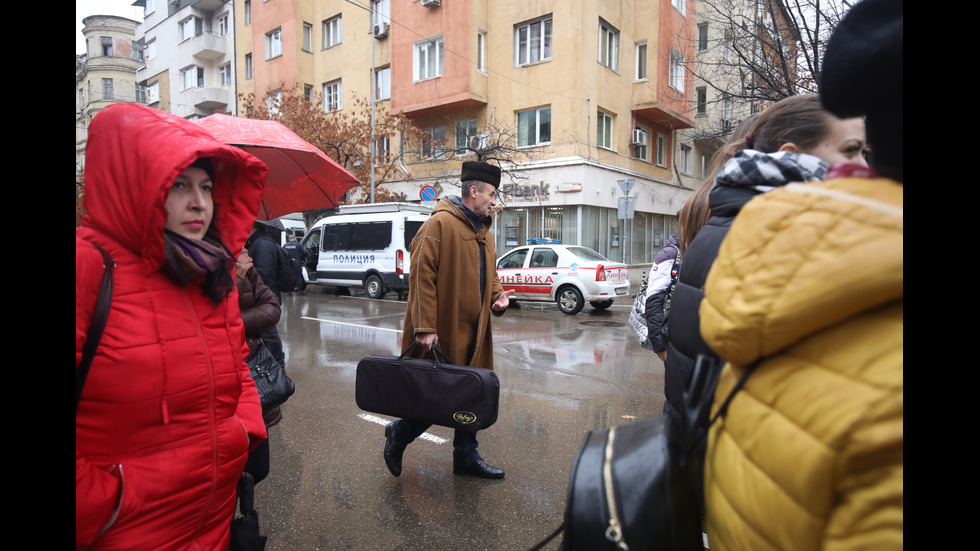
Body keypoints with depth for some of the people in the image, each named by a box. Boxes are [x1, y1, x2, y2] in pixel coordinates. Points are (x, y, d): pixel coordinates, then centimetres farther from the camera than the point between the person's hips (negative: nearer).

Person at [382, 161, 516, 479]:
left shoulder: (484, 233, 15)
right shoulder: (440, 224, -13)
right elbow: (422, 276, -19)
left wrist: (498, 297, 3)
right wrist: (424, 327, -22)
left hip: (473, 334, 9)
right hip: (441, 334, -9)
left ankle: (466, 456, 30)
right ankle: (398, 434, 27)